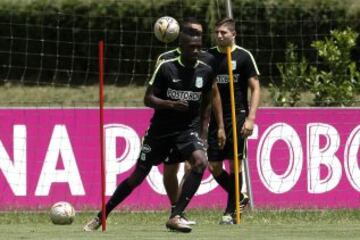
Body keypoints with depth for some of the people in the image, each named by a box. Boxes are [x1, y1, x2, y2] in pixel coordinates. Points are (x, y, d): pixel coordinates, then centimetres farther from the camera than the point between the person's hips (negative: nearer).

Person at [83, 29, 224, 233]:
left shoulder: (206, 72, -2)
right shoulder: (166, 68, -11)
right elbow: (148, 99, -9)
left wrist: (201, 127, 12)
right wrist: (171, 104, -26)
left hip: (189, 128, 2)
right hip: (161, 130, -2)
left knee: (201, 161, -29)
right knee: (138, 176, 3)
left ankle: (175, 217, -25)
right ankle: (101, 217, 21)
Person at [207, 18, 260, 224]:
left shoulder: (244, 56, -4)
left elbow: (255, 88, -4)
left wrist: (251, 118, -13)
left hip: (237, 116, -4)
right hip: (215, 117, 4)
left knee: (235, 164, -6)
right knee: (214, 167, 1)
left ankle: (231, 211, 2)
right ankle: (239, 197, 23)